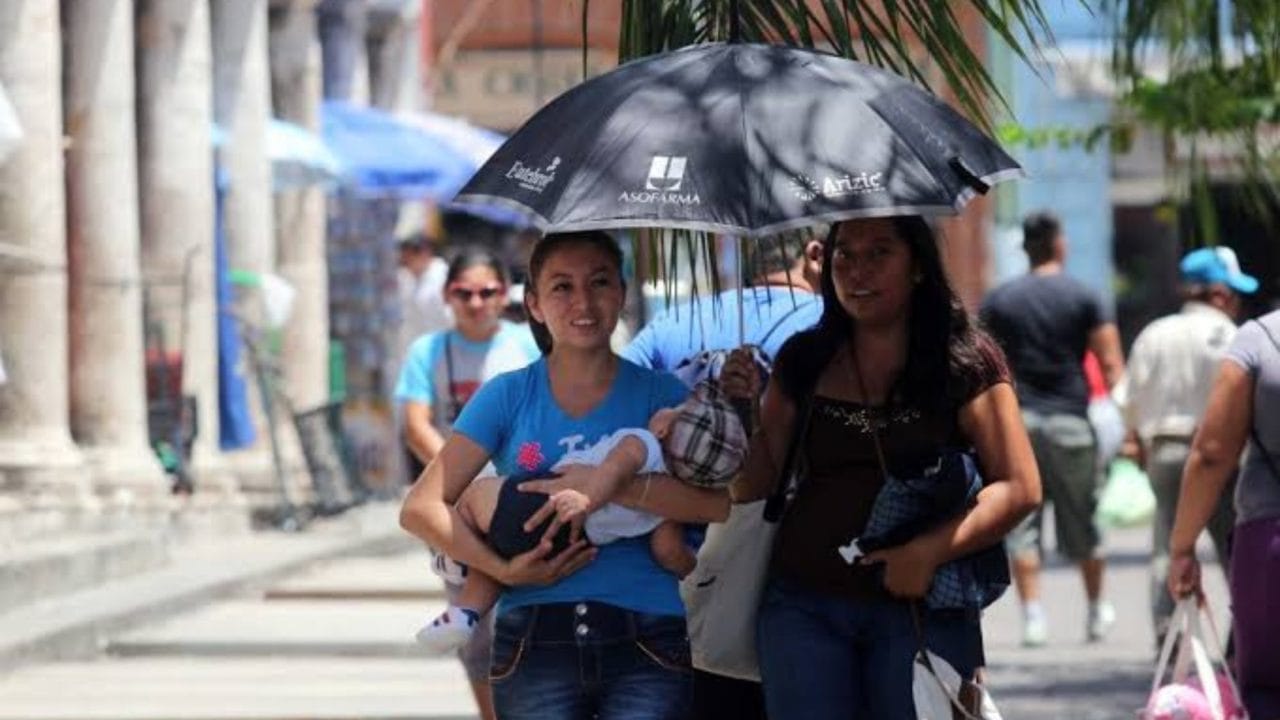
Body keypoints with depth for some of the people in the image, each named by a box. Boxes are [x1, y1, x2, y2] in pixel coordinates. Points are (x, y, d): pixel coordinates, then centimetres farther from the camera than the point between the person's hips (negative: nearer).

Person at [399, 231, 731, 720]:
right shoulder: (509, 396, 9)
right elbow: (421, 508, 2)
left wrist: (615, 483, -18)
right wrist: (504, 570, -10)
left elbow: (723, 501, -8)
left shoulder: (659, 394, 8)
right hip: (535, 640, 1)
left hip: (646, 642, -1)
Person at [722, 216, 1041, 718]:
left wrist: (931, 551, -18)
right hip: (804, 608, 3)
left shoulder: (964, 361, -1)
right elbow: (751, 485, 12)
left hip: (921, 609, -3)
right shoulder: (804, 361, 10)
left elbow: (1020, 489, -7)